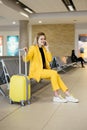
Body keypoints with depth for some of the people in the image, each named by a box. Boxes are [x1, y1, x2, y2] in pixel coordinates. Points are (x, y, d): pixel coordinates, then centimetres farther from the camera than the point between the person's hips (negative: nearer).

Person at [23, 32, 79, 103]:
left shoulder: (43, 48, 14)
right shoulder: (33, 48, -5)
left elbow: (49, 59, 8)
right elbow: (26, 59, -14)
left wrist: (47, 48, 4)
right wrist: (26, 52, -33)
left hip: (44, 70, 6)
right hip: (36, 71, -6)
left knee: (56, 76, -17)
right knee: (54, 73, -25)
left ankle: (68, 95, -14)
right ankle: (56, 96, -21)